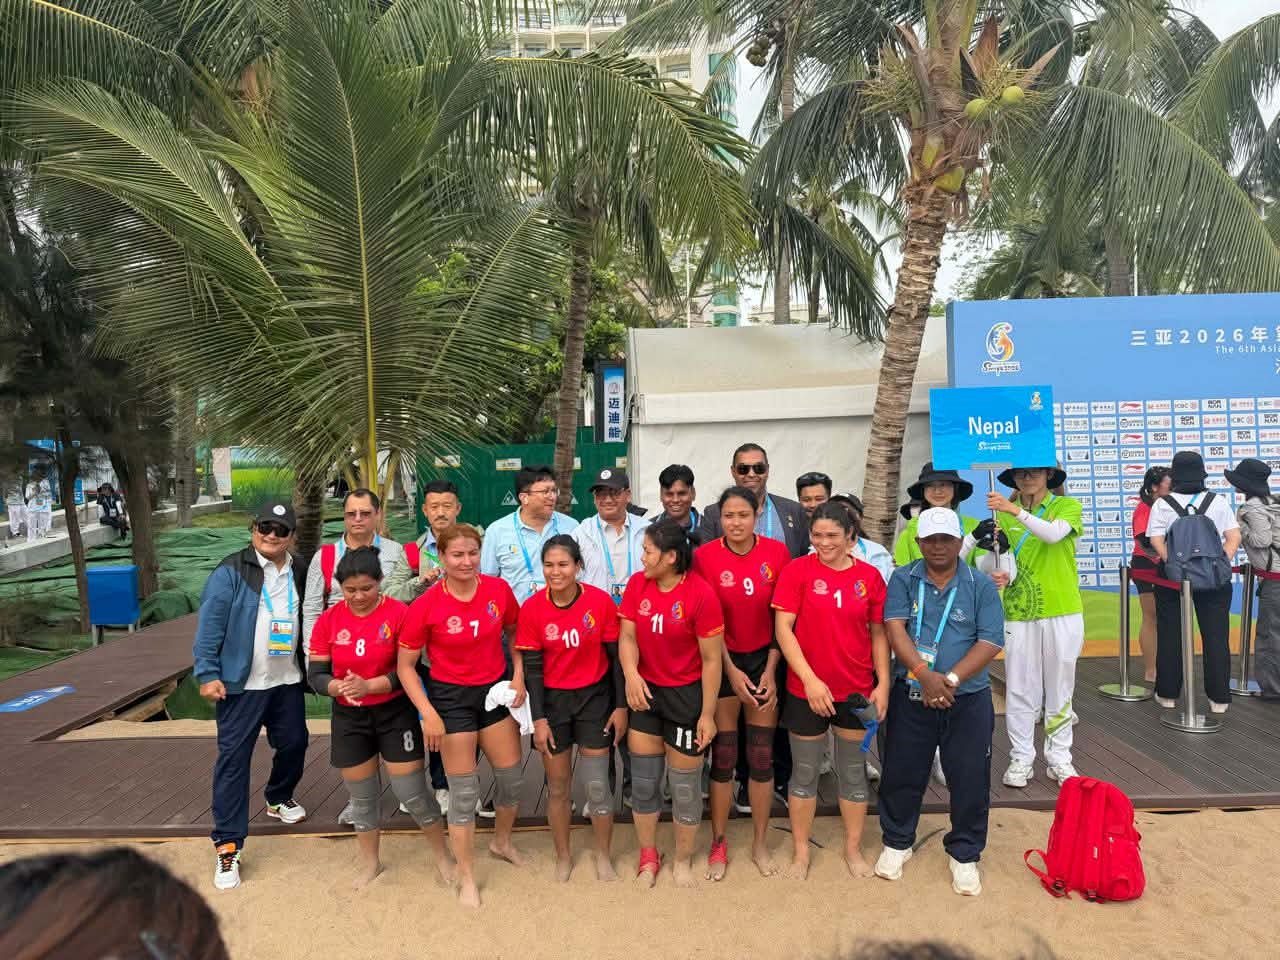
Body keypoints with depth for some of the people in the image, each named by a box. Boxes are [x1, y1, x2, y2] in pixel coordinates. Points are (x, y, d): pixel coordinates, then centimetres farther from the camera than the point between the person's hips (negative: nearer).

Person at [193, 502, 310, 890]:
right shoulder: (231, 572, -9)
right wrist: (207, 674, -16)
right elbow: (210, 625, -12)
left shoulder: (299, 574, 7)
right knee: (233, 758, -1)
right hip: (241, 684, -5)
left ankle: (279, 800, 44)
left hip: (288, 682, 5)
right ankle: (228, 844, 6)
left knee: (294, 744, 16)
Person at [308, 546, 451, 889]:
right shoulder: (328, 620, -4)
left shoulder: (399, 613, -15)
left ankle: (442, 856, 25)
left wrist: (371, 685, -27)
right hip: (349, 718, 3)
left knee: (413, 793, 1)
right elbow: (315, 674, -3)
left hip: (396, 713, -3)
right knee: (361, 796, 16)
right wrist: (338, 687, -23)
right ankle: (370, 863, 39)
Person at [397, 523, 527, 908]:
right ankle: (466, 877, 23)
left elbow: (515, 632, 9)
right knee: (464, 789, 3)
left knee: (511, 775, 14)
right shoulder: (426, 606, -18)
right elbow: (405, 665, -10)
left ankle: (502, 841, 44)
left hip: (496, 691, 4)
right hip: (451, 698, -4)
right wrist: (428, 713, -17)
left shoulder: (499, 590, -9)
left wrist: (518, 675, -2)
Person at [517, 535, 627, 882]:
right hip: (552, 701, 1)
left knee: (597, 784, 6)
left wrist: (620, 706, -4)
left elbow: (616, 656, -5)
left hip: (595, 698, 0)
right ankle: (563, 857, 34)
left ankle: (603, 856, 29)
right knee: (558, 786, 12)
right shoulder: (532, 609, -12)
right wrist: (539, 718, -9)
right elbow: (532, 667, -7)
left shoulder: (601, 601, -13)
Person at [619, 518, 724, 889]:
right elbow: (627, 636, -3)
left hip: (686, 694, -4)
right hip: (645, 691, 4)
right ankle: (649, 857, 32)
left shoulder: (701, 594, -19)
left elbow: (711, 659, -14)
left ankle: (683, 861, 32)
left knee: (685, 783, 9)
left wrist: (707, 714, -10)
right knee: (643, 779, 11)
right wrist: (631, 673, -23)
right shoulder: (637, 584, -6)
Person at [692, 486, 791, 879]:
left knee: (762, 755, 8)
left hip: (765, 659, 2)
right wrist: (732, 672, -9)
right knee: (723, 756, 5)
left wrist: (770, 670, -5)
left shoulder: (777, 552, -6)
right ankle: (718, 844, 21)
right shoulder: (705, 556, -10)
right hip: (722, 662, -1)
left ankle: (760, 843, 25)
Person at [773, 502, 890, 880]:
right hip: (806, 690, -2)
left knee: (854, 771, 16)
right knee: (805, 772, 12)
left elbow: (878, 633, 5)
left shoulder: (869, 576, -2)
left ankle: (853, 848, 35)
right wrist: (810, 679, -17)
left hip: (857, 691, 2)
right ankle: (801, 851, 30)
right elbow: (782, 628, -11)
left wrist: (883, 683, -2)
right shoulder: (797, 571, -9)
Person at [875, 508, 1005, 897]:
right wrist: (924, 674, -24)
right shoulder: (902, 580, 1)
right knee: (902, 773, 10)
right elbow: (894, 629, -11)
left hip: (968, 699, 0)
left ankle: (964, 855, 27)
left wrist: (950, 679, -19)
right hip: (911, 695, 0)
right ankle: (897, 843, 31)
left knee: (970, 780, 6)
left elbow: (990, 643, -8)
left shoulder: (982, 586, 0)